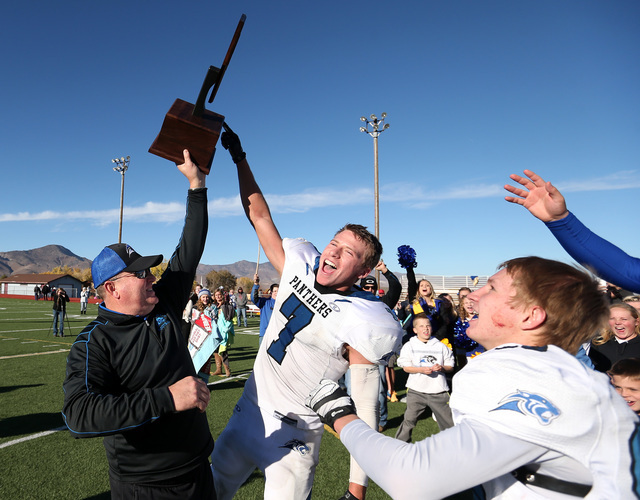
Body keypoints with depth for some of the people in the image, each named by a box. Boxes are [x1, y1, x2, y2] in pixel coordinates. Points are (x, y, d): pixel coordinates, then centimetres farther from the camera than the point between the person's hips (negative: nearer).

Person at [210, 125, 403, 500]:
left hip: (292, 437, -6)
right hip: (248, 413, 7)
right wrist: (239, 156, 3)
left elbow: (366, 405, -19)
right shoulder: (301, 264, -6)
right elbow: (260, 217, 3)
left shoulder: (368, 324, -22)